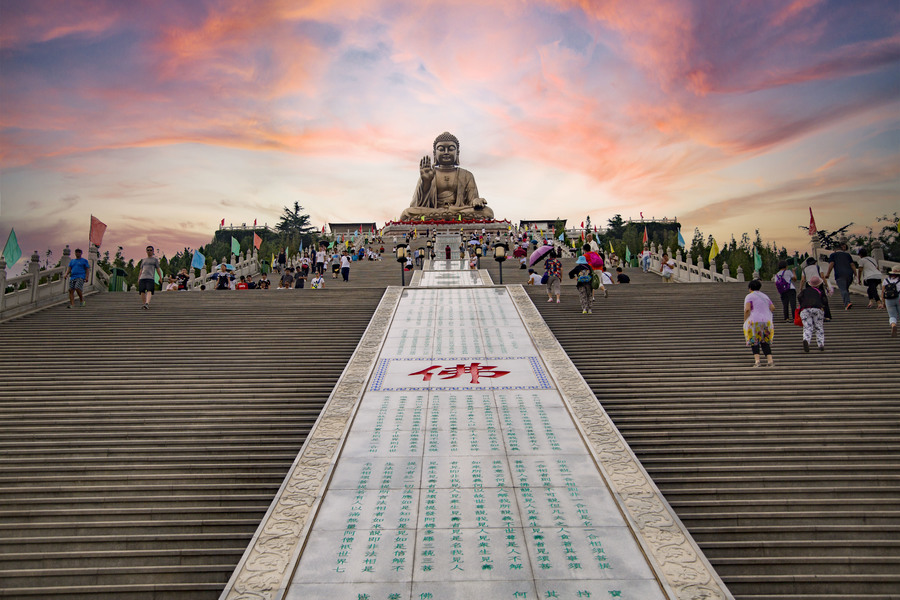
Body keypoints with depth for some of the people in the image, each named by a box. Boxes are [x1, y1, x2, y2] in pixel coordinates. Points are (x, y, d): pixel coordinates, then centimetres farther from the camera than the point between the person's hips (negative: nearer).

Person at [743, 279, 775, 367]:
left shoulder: (749, 296, 0)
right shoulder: (765, 296, 18)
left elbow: (747, 309, -12)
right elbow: (772, 307, 18)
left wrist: (745, 320, -2)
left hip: (754, 321, -4)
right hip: (766, 321, 4)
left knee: (754, 341, 2)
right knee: (765, 342, 11)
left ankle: (757, 360, -14)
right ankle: (770, 359, -3)